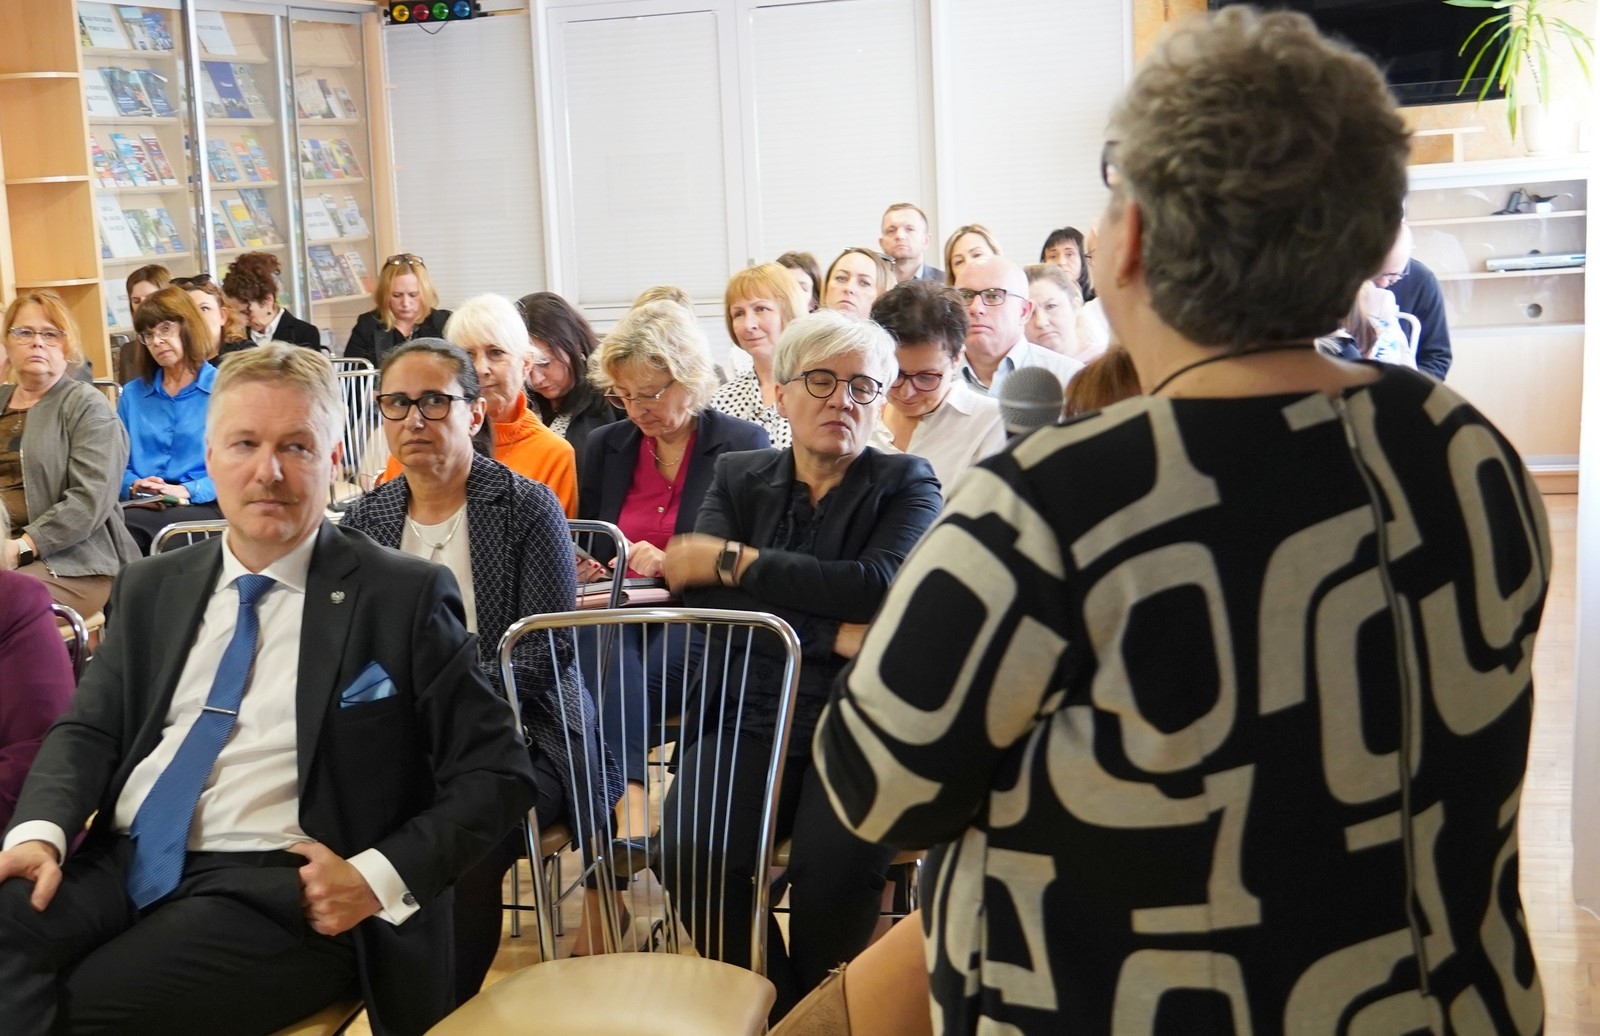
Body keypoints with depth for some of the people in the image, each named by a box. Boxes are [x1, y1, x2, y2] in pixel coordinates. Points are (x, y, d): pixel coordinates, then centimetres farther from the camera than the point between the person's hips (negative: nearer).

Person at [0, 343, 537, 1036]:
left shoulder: (403, 598, 0)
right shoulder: (151, 588, 16)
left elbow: (499, 772, 0)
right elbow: (87, 731, 17)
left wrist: (379, 878, -13)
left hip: (277, 886, -4)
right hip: (119, 864, 5)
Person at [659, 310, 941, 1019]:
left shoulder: (906, 483, 8)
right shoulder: (738, 477, 15)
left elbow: (880, 585, -13)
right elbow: (699, 591, -3)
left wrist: (734, 559, -9)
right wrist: (831, 635, -12)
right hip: (749, 716, 2)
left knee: (834, 870, -29)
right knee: (690, 853, -26)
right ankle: (773, 1013, 0)